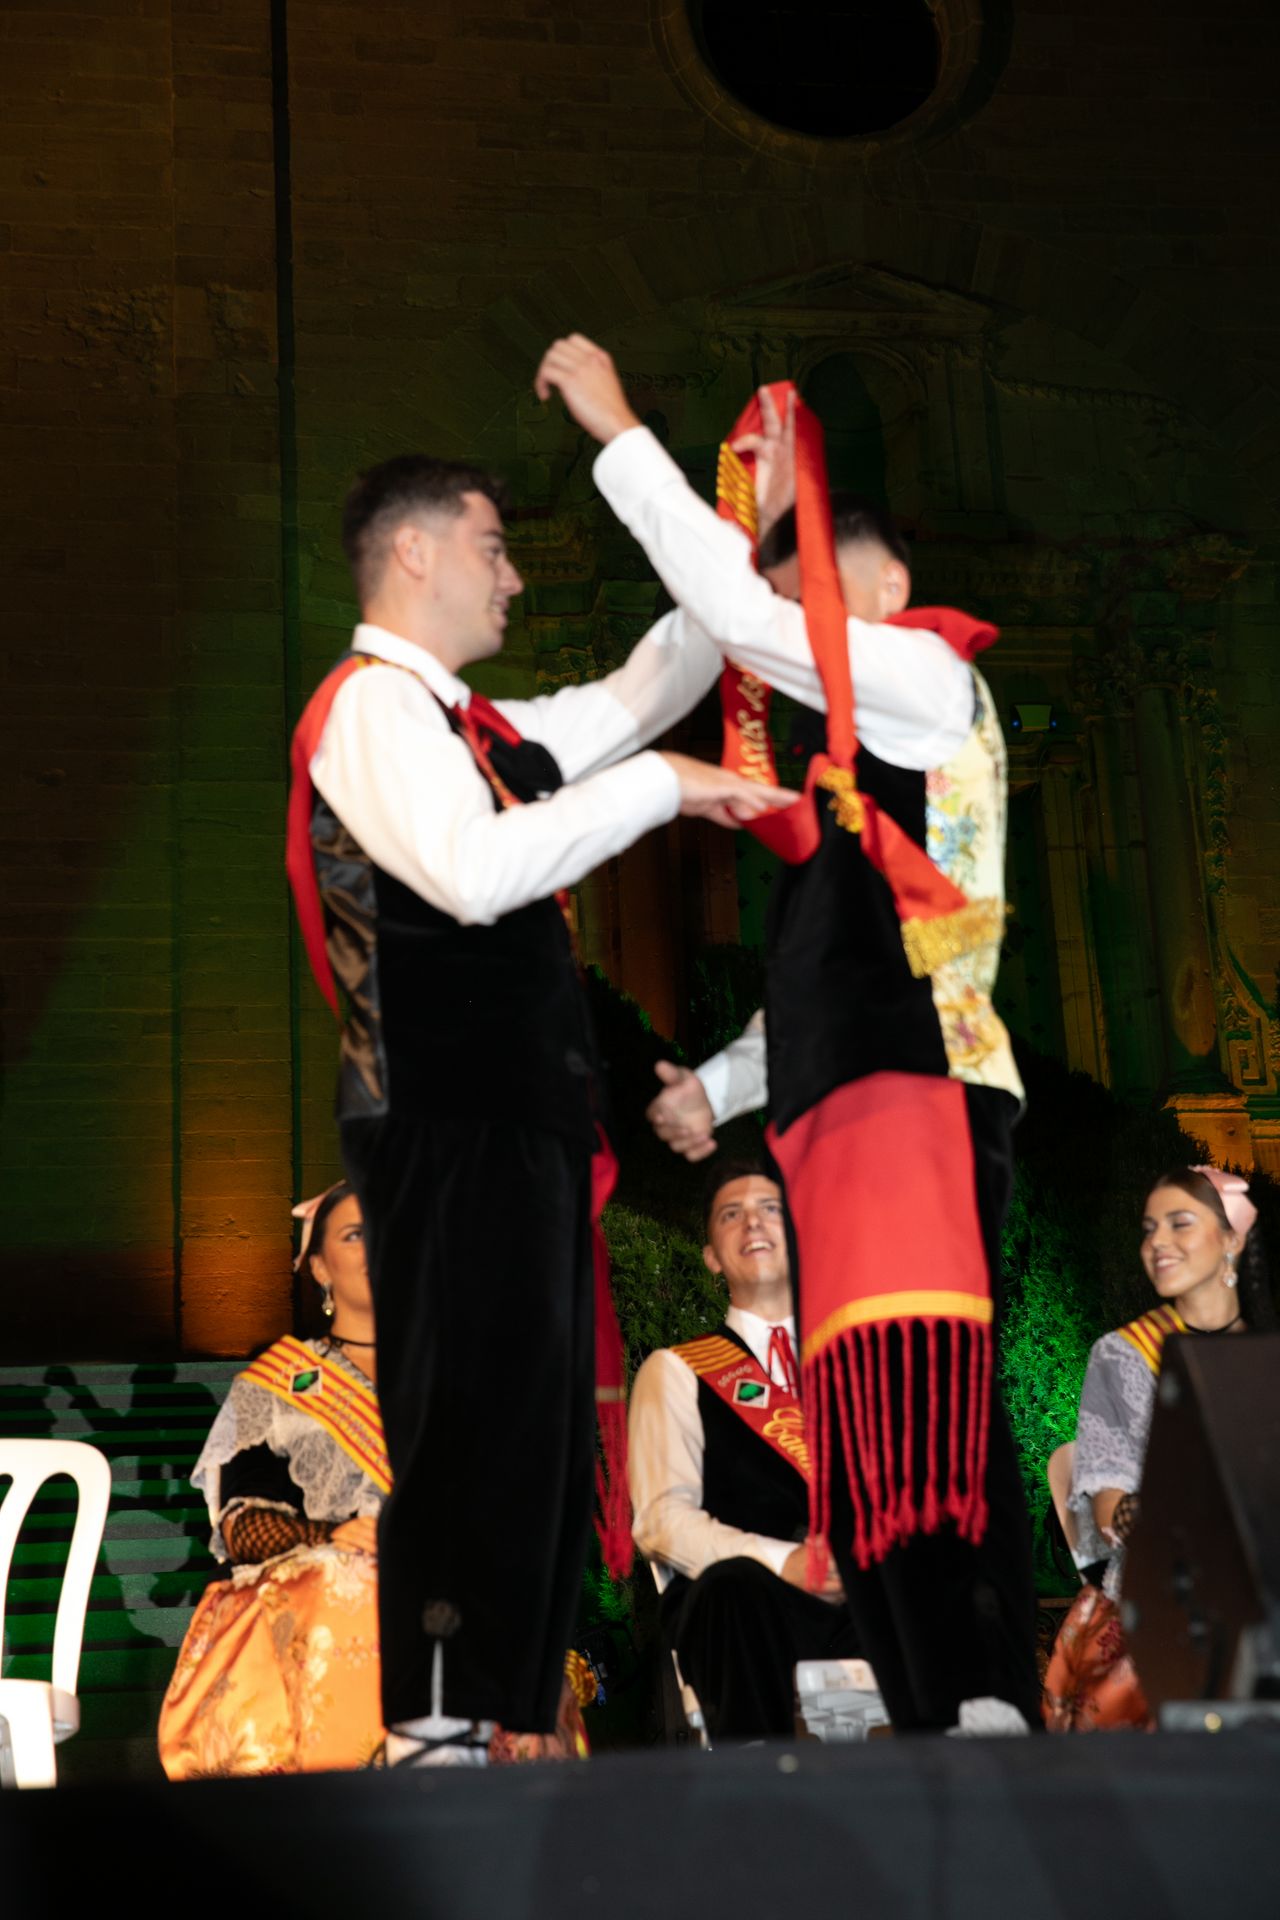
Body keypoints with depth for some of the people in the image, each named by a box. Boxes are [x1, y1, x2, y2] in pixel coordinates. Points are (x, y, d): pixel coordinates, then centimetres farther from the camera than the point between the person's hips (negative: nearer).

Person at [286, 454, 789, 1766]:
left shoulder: (473, 725, 22)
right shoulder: (370, 705, -7)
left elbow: (639, 694, 33)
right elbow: (472, 870, -24)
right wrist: (660, 785, -18)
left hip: (521, 1126, 10)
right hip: (449, 1130, -10)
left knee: (540, 1437, 9)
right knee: (471, 1427, -12)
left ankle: (493, 1723, 13)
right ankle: (432, 1730, -9)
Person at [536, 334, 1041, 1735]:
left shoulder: (929, 675, 3)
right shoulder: (855, 755, 28)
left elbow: (739, 614, -5)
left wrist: (620, 433, -1)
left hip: (918, 1089, -9)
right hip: (851, 1098, 9)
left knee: (920, 1406, -20)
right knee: (876, 1431, 0)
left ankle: (991, 1706, -26)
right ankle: (951, 1721, -3)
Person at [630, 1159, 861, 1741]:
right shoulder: (677, 1371, 16)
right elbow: (663, 1519, 1)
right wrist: (782, 1562, -17)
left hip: (869, 1597, 2)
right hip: (738, 1603, -2)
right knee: (738, 1585, -40)